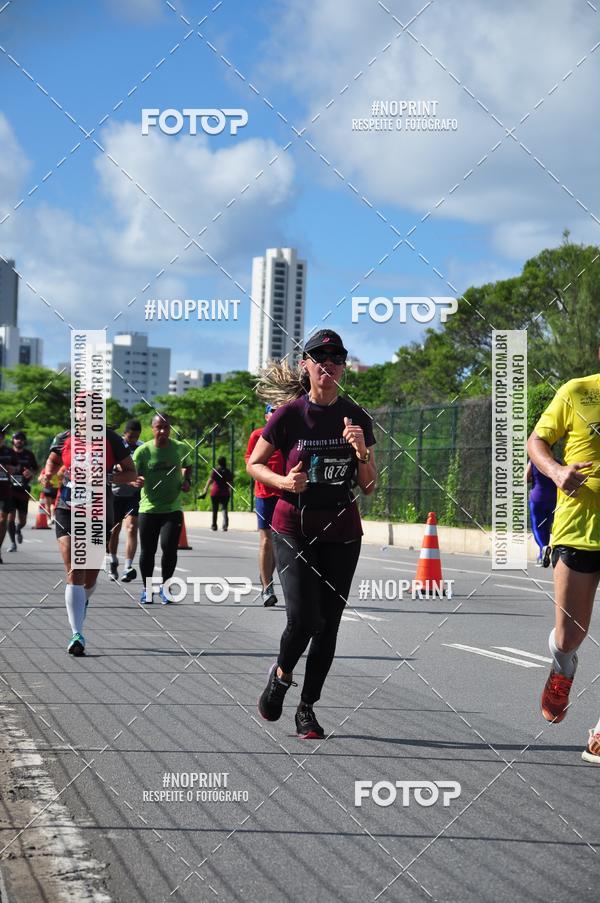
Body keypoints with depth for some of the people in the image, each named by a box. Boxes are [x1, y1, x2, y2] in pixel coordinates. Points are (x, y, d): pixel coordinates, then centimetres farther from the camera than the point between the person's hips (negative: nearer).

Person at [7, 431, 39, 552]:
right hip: (10, 488, -1)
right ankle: (13, 543, 4)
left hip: (23, 490, 1)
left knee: (22, 520, 5)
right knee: (10, 517, -8)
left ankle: (18, 530, 40)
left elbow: (36, 469, 15)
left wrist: (31, 473, -7)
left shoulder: (29, 454, 6)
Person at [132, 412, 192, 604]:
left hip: (173, 508, 0)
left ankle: (164, 586, 8)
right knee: (147, 551, 5)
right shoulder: (142, 451, -7)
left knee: (169, 547, -13)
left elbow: (186, 466, 21)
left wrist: (186, 481, 3)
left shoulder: (181, 448, 0)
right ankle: (147, 589, 24)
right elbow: (132, 477, -6)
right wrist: (136, 481, -28)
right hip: (148, 508, 0)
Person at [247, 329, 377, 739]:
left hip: (342, 533, 3)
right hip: (294, 528, -3)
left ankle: (308, 707, 18)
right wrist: (283, 481, -15)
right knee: (303, 617, -16)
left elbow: (368, 486, 6)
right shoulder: (289, 414, -5)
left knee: (328, 624, 4)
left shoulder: (357, 418, 2)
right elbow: (254, 464, 4)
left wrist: (362, 452, -13)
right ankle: (281, 674, 15)